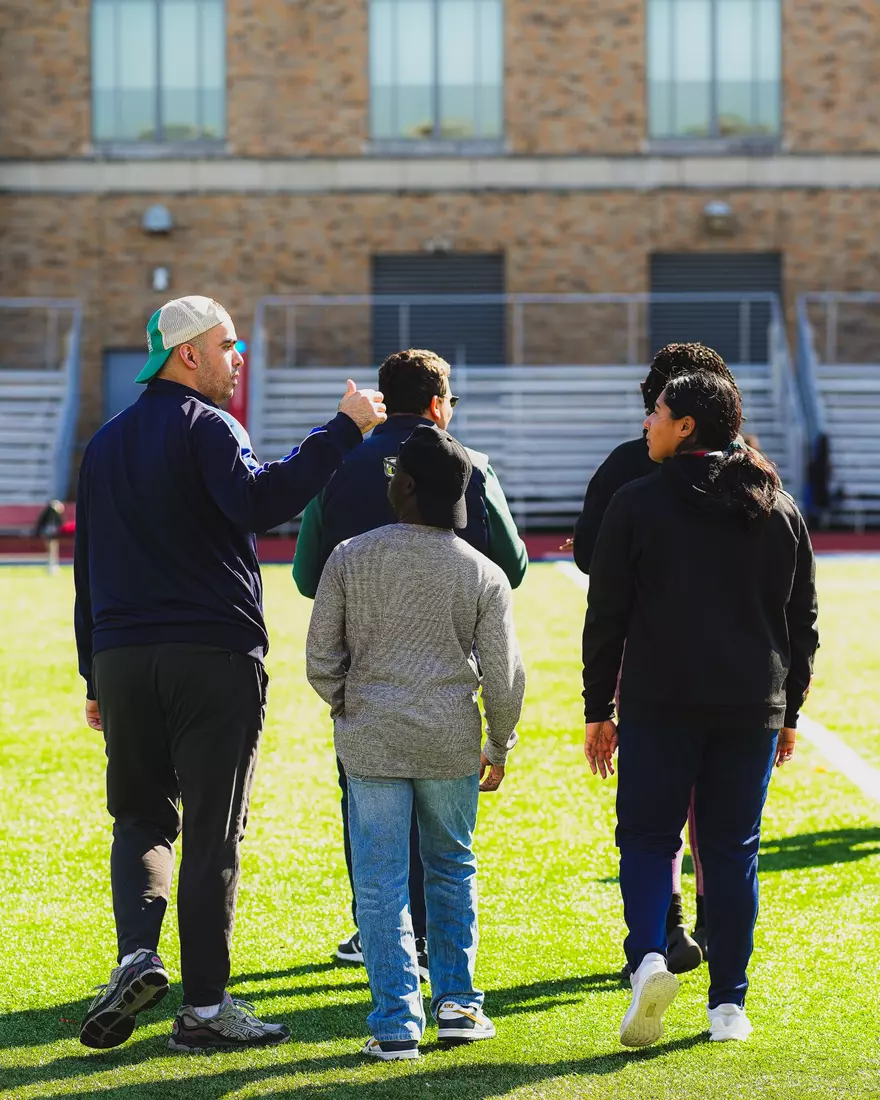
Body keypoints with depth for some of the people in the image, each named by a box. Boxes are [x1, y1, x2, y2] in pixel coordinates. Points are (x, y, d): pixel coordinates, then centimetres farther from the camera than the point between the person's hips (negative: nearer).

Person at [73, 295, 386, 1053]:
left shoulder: (106, 443, 16)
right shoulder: (206, 428, -6)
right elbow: (257, 502, -27)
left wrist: (95, 678, 21)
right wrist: (342, 430, -23)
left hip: (121, 657, 6)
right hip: (213, 656, -6)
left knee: (141, 817, 14)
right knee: (212, 833, 1)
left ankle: (137, 954, -11)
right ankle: (205, 1007, 4)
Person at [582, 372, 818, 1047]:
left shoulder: (637, 504, -4)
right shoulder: (779, 509, 8)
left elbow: (606, 616, -2)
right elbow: (803, 621, 11)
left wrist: (599, 711, 5)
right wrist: (790, 712, 17)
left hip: (658, 705, -3)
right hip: (753, 710, 3)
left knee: (647, 836, 8)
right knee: (733, 849, 9)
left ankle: (649, 957, -16)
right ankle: (729, 1004, 9)